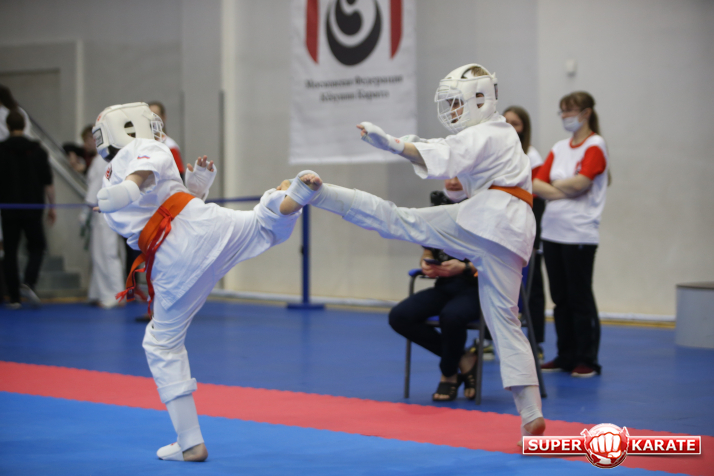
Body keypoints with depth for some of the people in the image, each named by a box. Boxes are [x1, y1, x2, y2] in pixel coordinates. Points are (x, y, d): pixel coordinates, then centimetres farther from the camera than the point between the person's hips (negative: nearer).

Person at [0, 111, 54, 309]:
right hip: (32, 209, 0)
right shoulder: (37, 150, 2)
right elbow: (47, 183, 1)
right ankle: (28, 283, -13)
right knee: (36, 247, 12)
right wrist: (51, 207, 8)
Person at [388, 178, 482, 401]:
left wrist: (464, 268, -24)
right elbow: (427, 253, 17)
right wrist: (426, 266, -7)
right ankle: (463, 361, -8)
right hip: (445, 287, 6)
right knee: (399, 316, -18)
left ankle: (449, 374, -6)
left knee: (451, 315, -38)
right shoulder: (438, 207, 10)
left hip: (476, 288, -6)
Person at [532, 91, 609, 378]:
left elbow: (580, 183, -18)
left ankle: (588, 360, 4)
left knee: (580, 297, -3)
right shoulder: (559, 148, 14)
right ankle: (565, 357, 17)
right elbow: (537, 184, 6)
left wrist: (555, 184, -1)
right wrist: (565, 191, -10)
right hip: (553, 230, 7)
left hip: (580, 233, -7)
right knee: (560, 298, 10)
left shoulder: (595, 146, -6)